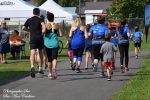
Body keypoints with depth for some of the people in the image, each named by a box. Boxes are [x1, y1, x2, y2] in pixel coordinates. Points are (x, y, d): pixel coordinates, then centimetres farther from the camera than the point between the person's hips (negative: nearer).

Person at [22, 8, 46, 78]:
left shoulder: (29, 20, 10)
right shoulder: (40, 19, 1)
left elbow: (24, 28, 9)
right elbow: (43, 25, -20)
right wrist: (43, 32, -8)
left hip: (32, 38, 1)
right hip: (39, 38, 0)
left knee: (32, 53, -12)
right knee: (40, 53, 17)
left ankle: (32, 67, -37)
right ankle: (40, 69, 23)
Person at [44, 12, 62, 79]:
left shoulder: (46, 25, -3)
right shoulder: (56, 25, 3)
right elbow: (60, 34, 1)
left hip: (47, 44, 0)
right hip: (55, 43, 0)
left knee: (49, 59, 12)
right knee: (54, 58, -5)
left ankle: (50, 73, 20)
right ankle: (54, 69, -33)